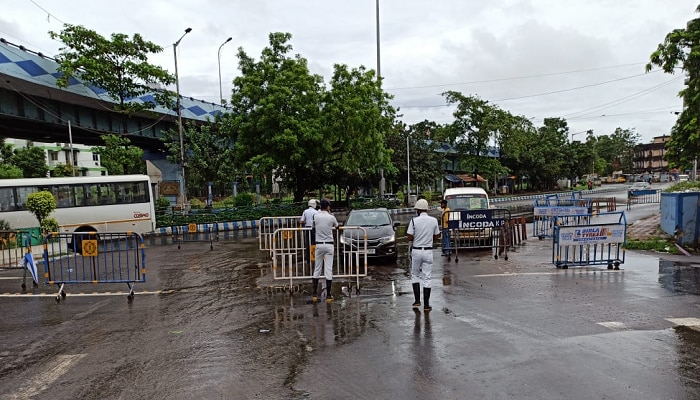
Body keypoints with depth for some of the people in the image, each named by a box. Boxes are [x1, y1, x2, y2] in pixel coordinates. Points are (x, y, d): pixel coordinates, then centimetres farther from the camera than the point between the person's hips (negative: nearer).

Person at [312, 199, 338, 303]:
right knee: (328, 270, 0)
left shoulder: (316, 216, -2)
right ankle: (328, 295, 2)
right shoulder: (331, 217, -6)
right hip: (329, 245, -2)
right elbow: (337, 226, 15)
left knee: (317, 269, 10)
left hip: (319, 244, 2)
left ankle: (314, 294, 13)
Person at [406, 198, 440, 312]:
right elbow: (437, 237, 5)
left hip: (416, 251, -2)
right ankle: (426, 305, 8)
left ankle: (417, 300, 14)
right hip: (428, 251, 2)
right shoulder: (434, 220, -2)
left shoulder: (414, 220, -10)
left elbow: (410, 238, -11)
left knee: (415, 275, 16)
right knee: (427, 278, 6)